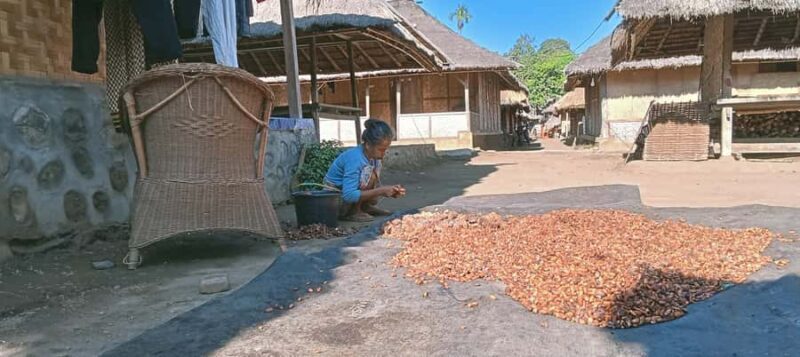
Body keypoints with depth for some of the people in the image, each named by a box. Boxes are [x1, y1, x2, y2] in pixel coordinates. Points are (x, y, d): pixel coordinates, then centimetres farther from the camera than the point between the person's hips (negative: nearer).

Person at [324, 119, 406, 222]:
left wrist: (391, 191, -16)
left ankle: (365, 206, 14)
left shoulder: (374, 156, -6)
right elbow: (349, 195, -35)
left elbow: (375, 187, 4)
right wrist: (381, 191, -32)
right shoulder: (355, 158, -29)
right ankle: (352, 212, -14)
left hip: (348, 191, 8)